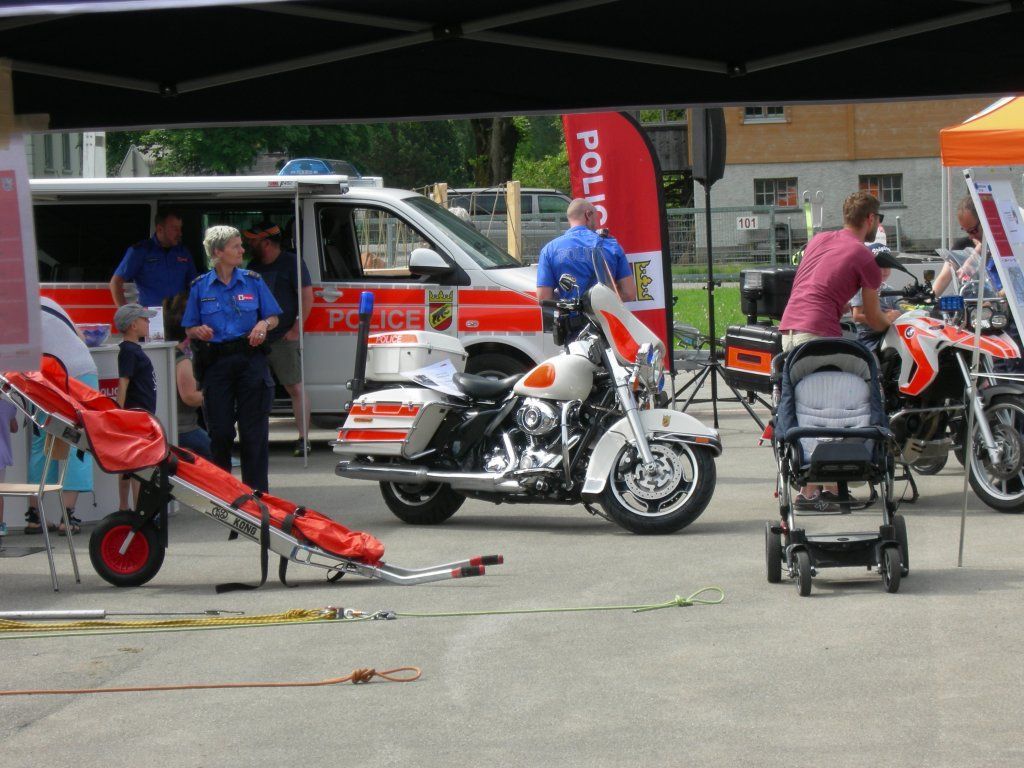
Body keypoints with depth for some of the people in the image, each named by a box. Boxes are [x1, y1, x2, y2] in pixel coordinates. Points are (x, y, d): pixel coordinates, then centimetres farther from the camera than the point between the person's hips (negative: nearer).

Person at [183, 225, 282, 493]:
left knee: (254, 431, -2)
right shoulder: (200, 286, 6)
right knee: (219, 432, 1)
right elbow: (189, 328, 9)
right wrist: (199, 331, -13)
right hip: (215, 364, 0)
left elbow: (273, 318, 11)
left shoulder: (252, 281, 6)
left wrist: (263, 325, -11)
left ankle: (256, 492, 3)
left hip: (250, 359, 0)